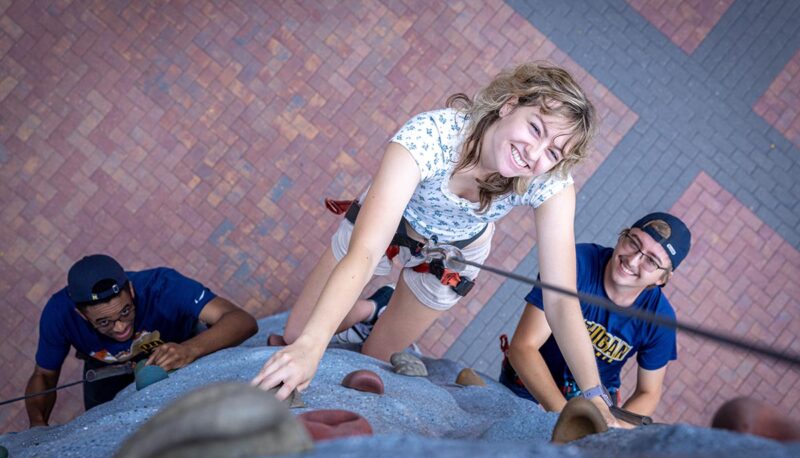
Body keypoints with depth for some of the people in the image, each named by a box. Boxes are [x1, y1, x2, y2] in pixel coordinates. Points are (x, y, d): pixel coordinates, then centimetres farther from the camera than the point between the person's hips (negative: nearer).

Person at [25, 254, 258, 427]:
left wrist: (188, 351, -70)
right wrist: (37, 423, -39)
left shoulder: (160, 286, -44)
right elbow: (44, 376, -17)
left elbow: (243, 321, -52)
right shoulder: (60, 313, -36)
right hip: (108, 370, 2)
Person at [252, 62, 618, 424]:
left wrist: (595, 397, -40)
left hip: (451, 256, 2)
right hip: (382, 229, -1)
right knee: (295, 335, 6)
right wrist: (309, 345, -62)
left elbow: (560, 299, -33)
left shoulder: (552, 186, -35)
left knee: (371, 359, 14)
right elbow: (364, 252, -51)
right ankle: (365, 311, 35)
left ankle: (392, 314, 45)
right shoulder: (429, 135, -44)